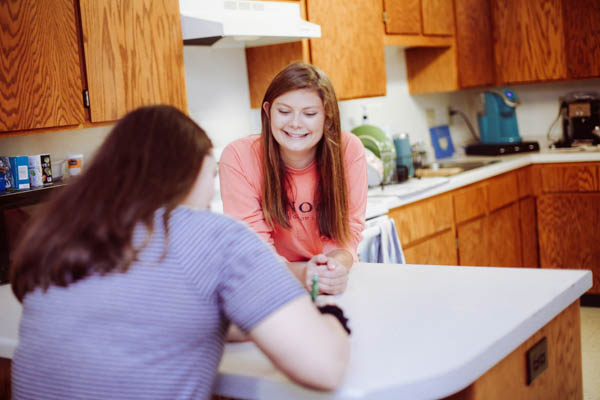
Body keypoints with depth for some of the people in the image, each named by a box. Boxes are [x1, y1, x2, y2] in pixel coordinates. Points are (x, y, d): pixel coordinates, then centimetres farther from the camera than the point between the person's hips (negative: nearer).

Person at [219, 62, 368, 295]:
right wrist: (300, 273, -33)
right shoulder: (238, 158, -15)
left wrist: (337, 266, -28)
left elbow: (348, 228, -7)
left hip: (337, 285, 2)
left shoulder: (349, 149, -12)